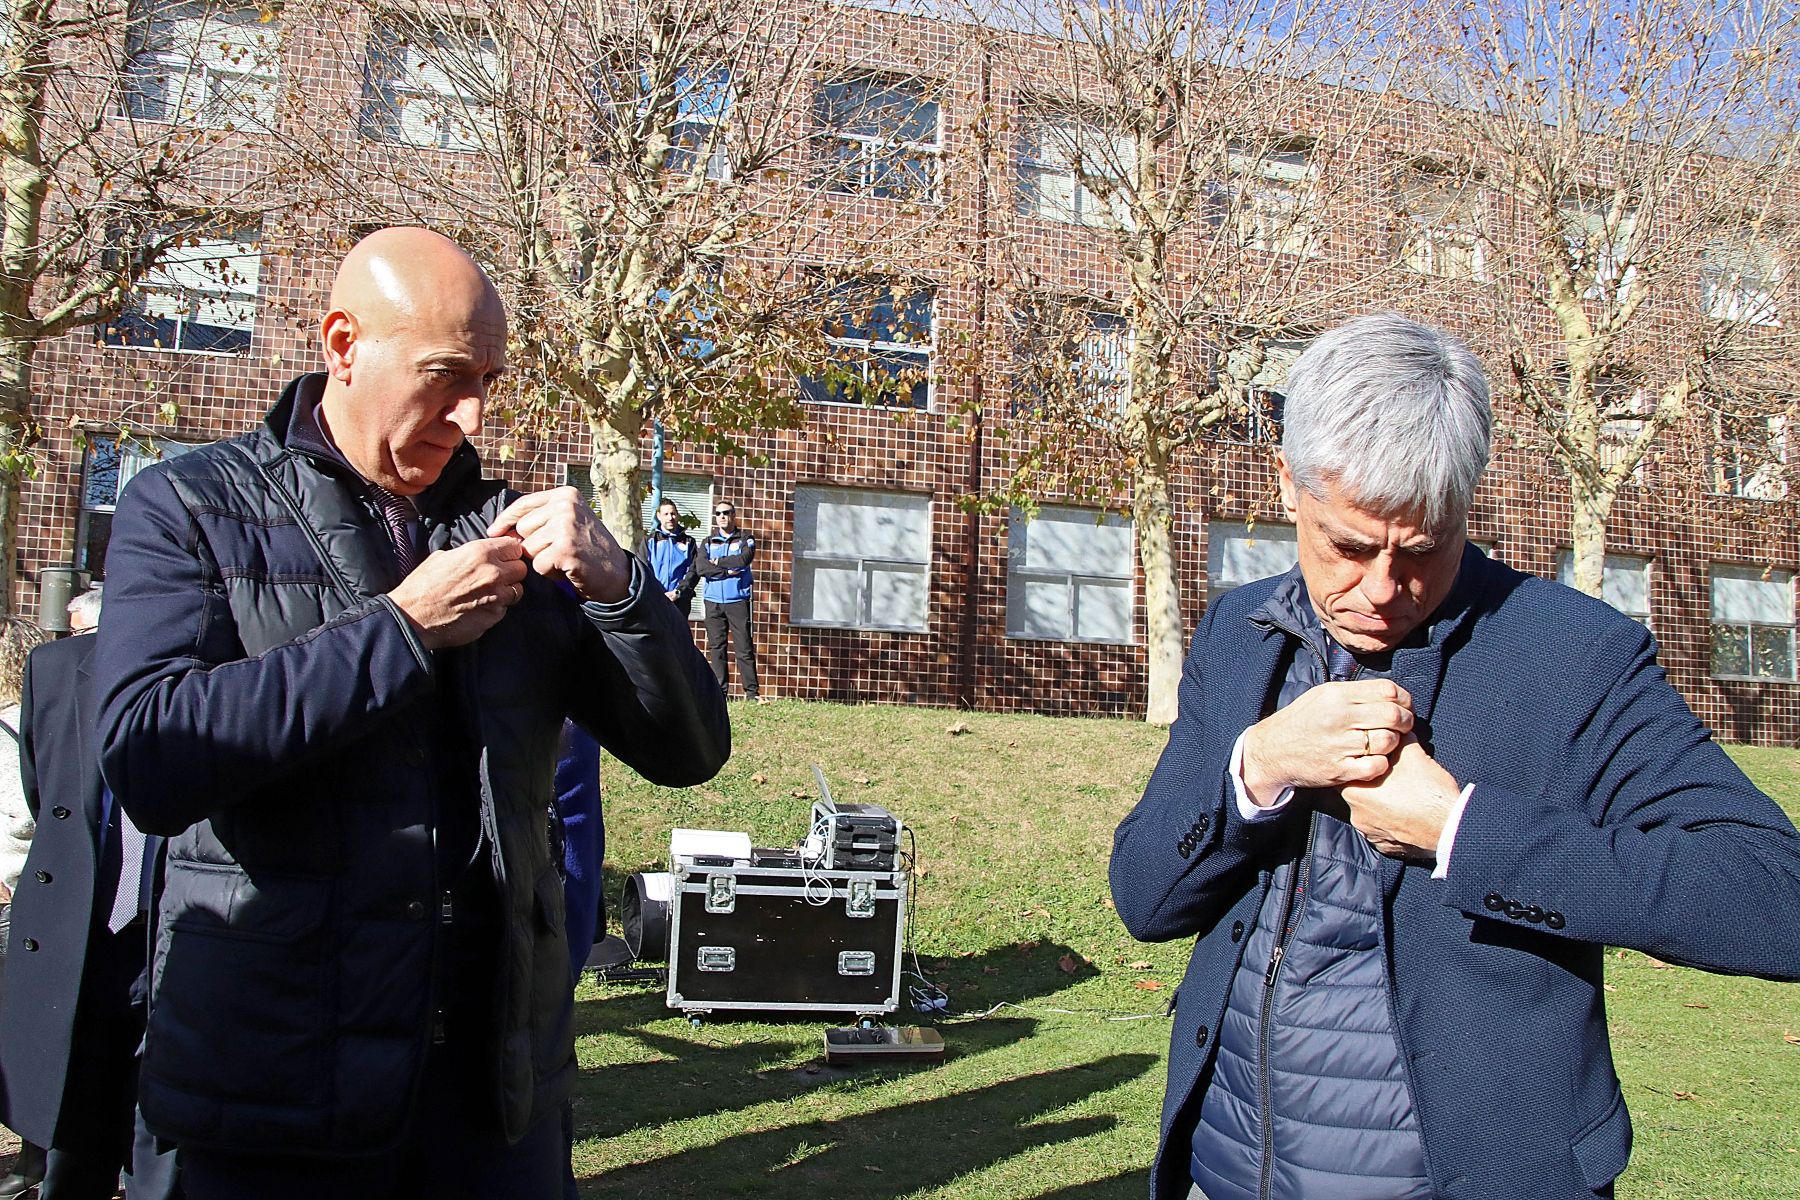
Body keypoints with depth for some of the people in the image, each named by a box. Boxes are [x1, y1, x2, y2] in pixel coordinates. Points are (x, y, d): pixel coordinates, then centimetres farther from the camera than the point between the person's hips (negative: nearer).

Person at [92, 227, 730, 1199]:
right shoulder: (187, 509, -2)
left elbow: (687, 751, 1)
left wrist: (613, 585, -15)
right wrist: (403, 628, -16)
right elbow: (147, 759, -19)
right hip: (272, 1076, -2)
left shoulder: (510, 533, 5)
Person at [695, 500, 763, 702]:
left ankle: (752, 692, -4)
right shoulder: (708, 542, 15)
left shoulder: (745, 539, 9)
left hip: (738, 600, -3)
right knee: (716, 648, 3)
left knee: (745, 647, -6)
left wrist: (719, 562, -3)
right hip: (713, 601, 3)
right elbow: (700, 567, -2)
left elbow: (744, 559, -13)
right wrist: (728, 571, -10)